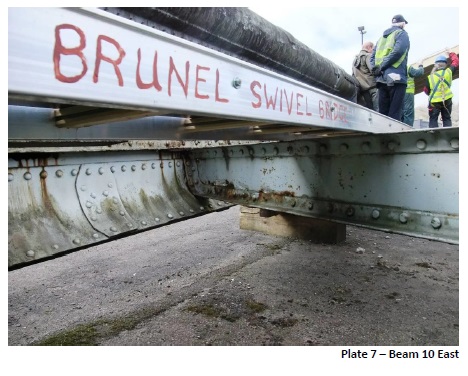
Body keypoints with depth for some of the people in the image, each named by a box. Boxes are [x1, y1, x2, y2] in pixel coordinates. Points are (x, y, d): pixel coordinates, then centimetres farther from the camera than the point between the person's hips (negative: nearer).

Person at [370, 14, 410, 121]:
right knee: (394, 114, -10)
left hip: (382, 79, 6)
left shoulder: (383, 36, 25)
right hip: (396, 78, -6)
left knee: (382, 113, 5)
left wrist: (375, 68, 3)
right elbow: (398, 51, -13)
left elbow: (373, 55, 15)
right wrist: (382, 67, -10)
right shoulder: (402, 34, 5)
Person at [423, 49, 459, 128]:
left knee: (433, 120, 3)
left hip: (434, 101, -2)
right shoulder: (449, 72, -2)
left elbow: (426, 90, 1)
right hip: (447, 100, 2)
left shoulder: (430, 77, -6)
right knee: (447, 119, 10)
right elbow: (455, 61, 16)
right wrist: (450, 53, 30)